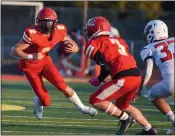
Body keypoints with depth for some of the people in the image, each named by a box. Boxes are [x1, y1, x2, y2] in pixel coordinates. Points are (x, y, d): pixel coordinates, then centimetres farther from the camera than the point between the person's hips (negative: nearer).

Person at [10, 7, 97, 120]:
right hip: (30, 66, -4)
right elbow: (14, 51, -29)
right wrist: (32, 56, -43)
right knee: (46, 100, -7)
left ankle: (82, 108, 6)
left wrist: (73, 48, -29)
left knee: (63, 87, -14)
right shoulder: (32, 34, -30)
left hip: (45, 62, 4)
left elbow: (76, 48, -4)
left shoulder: (59, 31, -14)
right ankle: (38, 102, 31)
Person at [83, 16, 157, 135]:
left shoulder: (94, 44, 2)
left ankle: (124, 118, 2)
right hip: (137, 76, 8)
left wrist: (99, 80, 10)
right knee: (123, 105, 29)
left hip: (124, 78, -8)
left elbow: (106, 67, -6)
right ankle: (149, 129, 29)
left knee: (95, 100, 1)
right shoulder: (118, 41, 23)